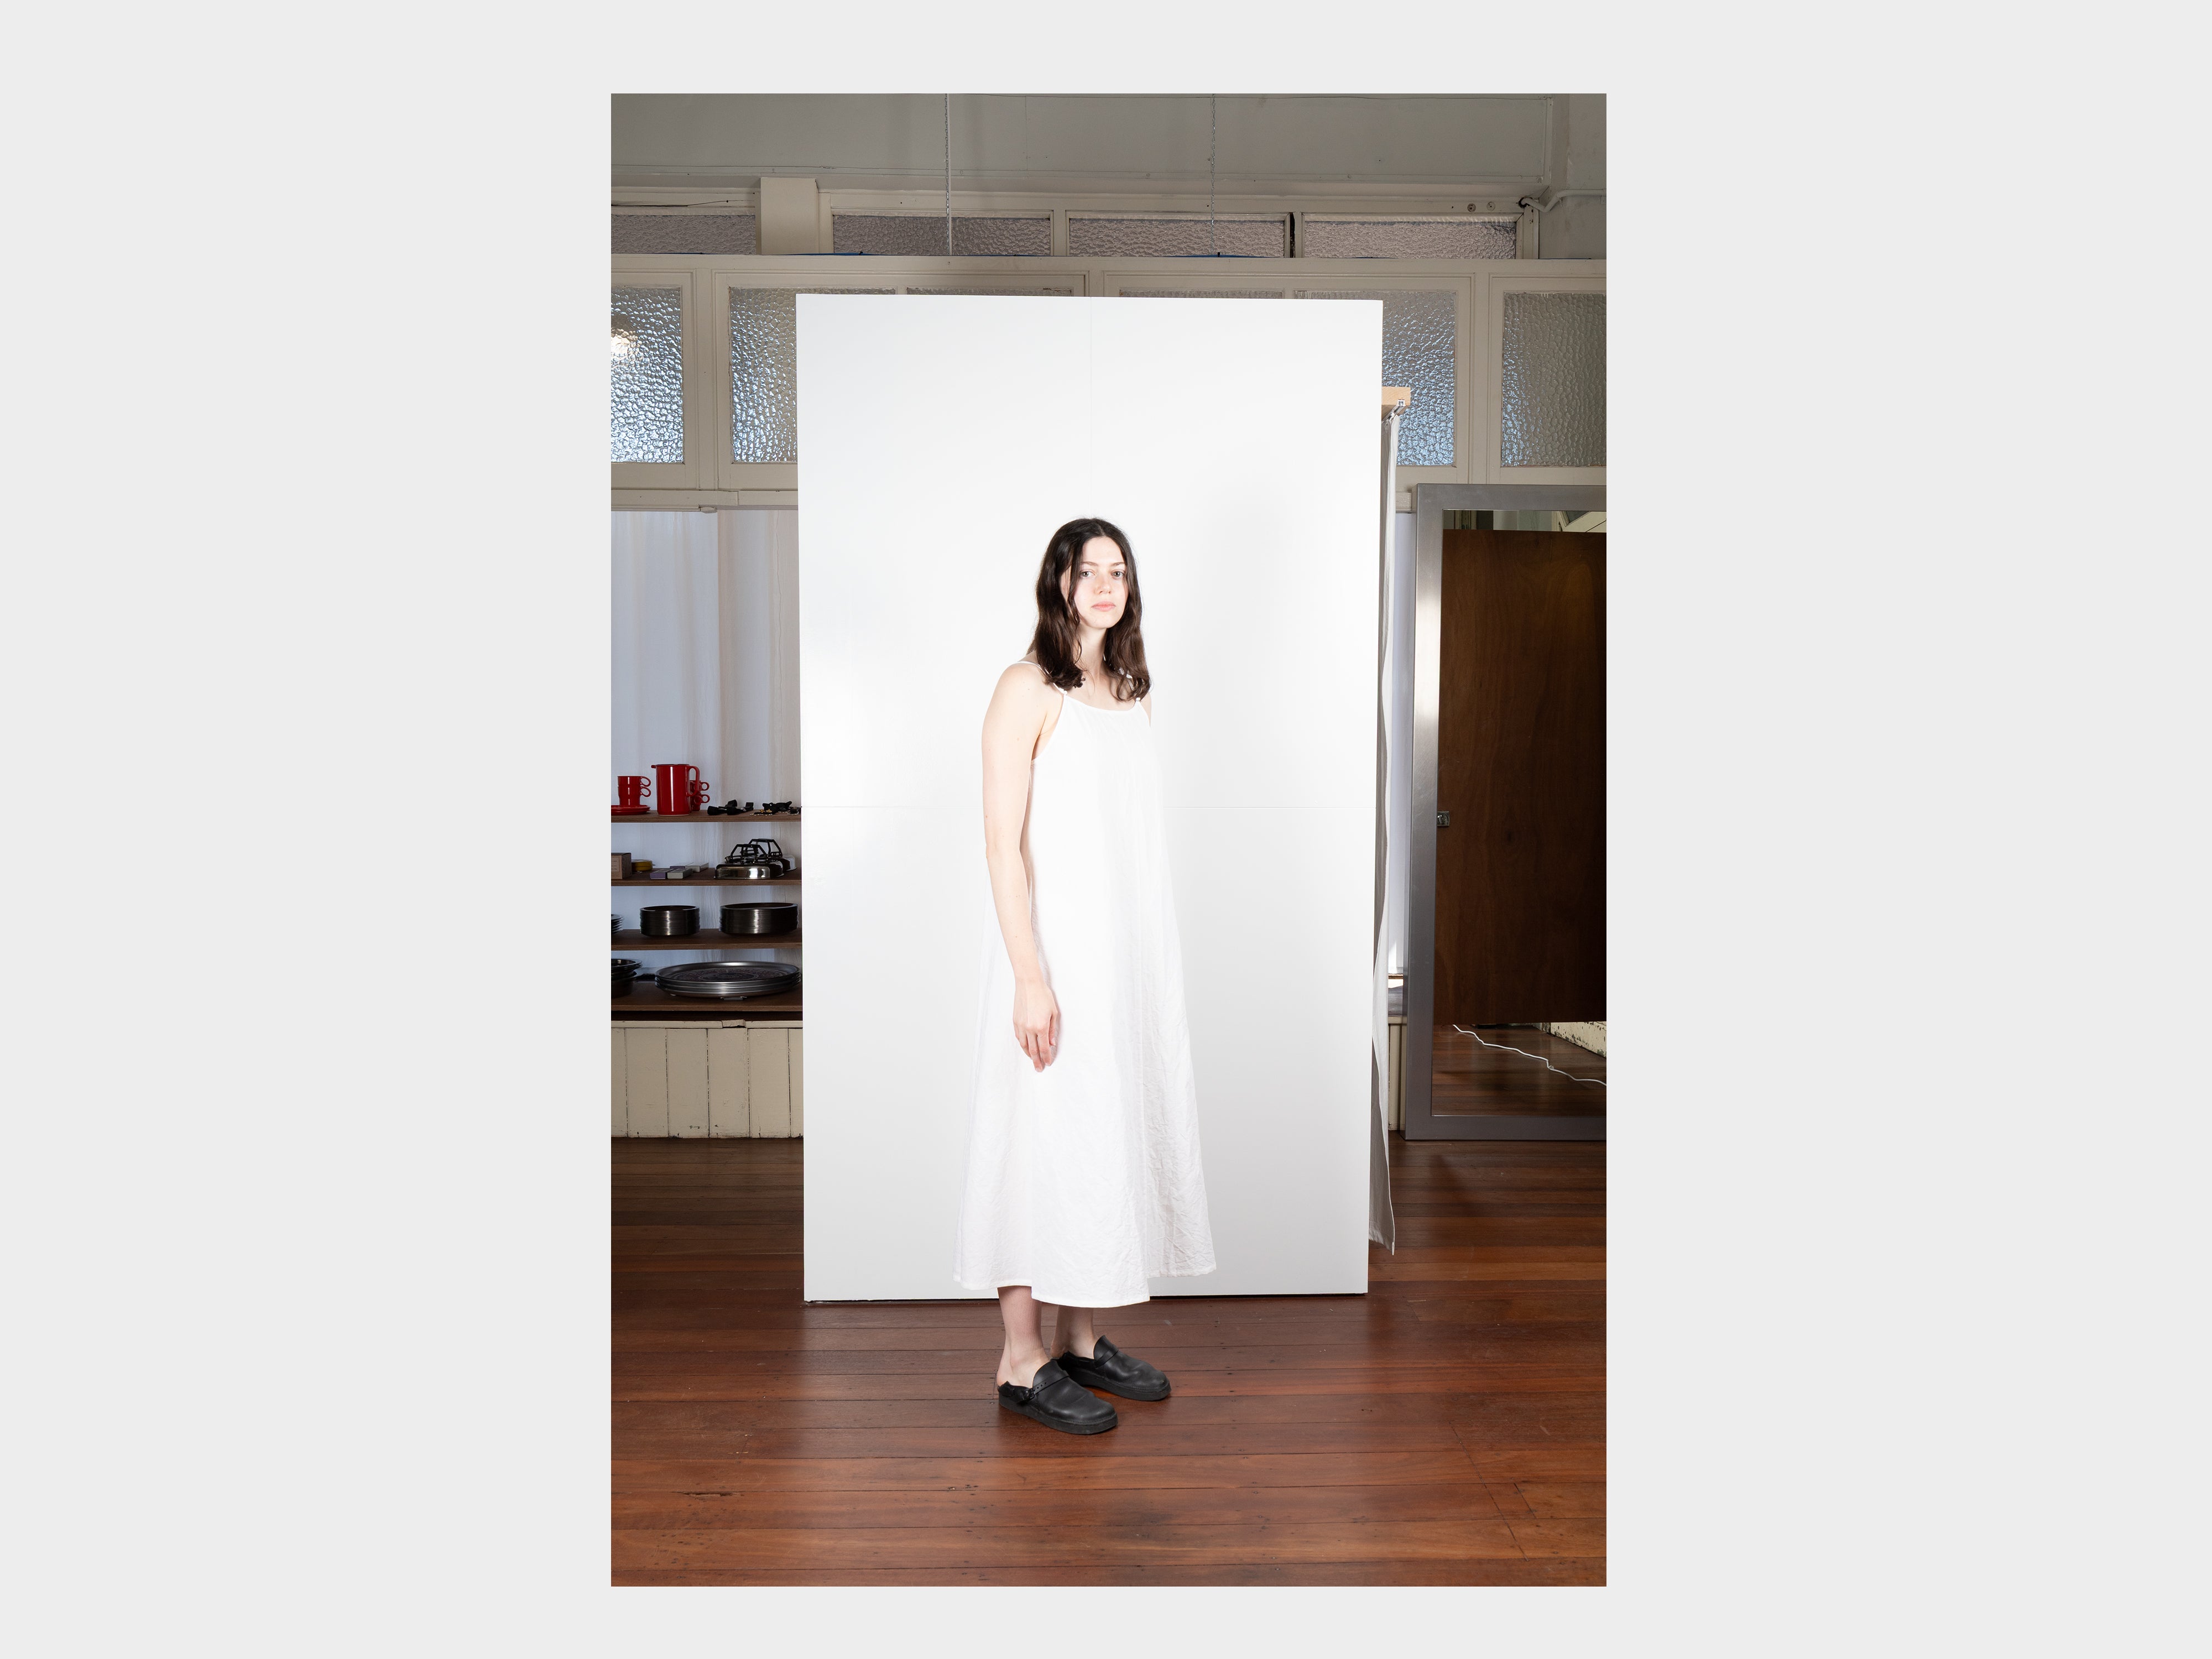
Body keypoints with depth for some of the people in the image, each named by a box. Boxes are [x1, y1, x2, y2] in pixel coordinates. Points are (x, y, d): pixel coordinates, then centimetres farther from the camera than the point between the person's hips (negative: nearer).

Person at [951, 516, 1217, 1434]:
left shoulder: (1130, 694, 13)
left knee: (1113, 1134, 12)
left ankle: (1082, 1340, 26)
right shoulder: (1028, 689, -10)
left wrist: (1153, 966, 13)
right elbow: (1002, 841, -15)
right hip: (1056, 951, -7)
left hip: (1131, 954, 8)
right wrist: (1030, 976, -20)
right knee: (1047, 1139, -2)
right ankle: (1021, 1360, 12)